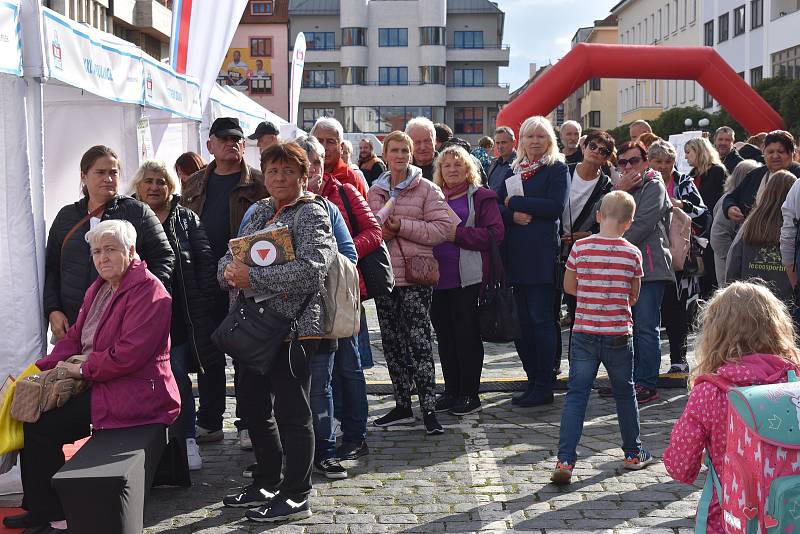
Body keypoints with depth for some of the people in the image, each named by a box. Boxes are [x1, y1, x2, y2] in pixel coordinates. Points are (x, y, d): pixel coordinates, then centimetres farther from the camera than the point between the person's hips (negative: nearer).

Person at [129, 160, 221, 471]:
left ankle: (188, 441, 8)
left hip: (179, 314, -1)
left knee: (179, 374, 0)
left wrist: (201, 303, -3)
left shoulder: (186, 219, 7)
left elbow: (205, 261, 4)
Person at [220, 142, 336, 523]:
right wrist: (230, 271, -10)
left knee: (291, 411, -2)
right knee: (252, 403, 16)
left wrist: (253, 277, -25)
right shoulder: (260, 212, 16)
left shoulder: (312, 214, -7)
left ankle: (295, 496, 10)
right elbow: (230, 257, 15)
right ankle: (267, 483, 32)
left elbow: (311, 268, -23)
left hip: (293, 325, -8)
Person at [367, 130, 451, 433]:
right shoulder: (375, 192, 13)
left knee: (419, 342, -8)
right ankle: (402, 405, 20)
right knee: (392, 343, 10)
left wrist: (403, 226, -15)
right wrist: (380, 232, -6)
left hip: (414, 276, -5)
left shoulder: (426, 189, -1)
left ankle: (429, 408, -3)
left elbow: (442, 228, -8)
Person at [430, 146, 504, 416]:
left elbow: (495, 233, -9)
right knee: (444, 335, 10)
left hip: (468, 277, -5)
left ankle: (470, 394, 8)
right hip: (438, 277, 5)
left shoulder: (481, 196, 1)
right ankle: (451, 391, 20)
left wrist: (458, 235, -14)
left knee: (467, 334, -1)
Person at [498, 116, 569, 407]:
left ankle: (544, 387, 1)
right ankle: (533, 381, 16)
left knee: (540, 318, -5)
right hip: (515, 252, 6)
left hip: (542, 254, -6)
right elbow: (497, 205, 10)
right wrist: (512, 215, -11)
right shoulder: (513, 170, 18)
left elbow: (556, 206, -13)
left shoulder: (557, 169, 2)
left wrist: (516, 202, -8)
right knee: (520, 320, 6)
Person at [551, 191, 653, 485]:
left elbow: (568, 287, 6)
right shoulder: (632, 254, -6)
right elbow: (634, 296, 5)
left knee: (576, 395, 3)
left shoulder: (580, 248, -6)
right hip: (618, 335, 0)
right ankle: (633, 453, 32)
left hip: (583, 334, 0)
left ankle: (565, 460, -5)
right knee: (625, 394, 17)